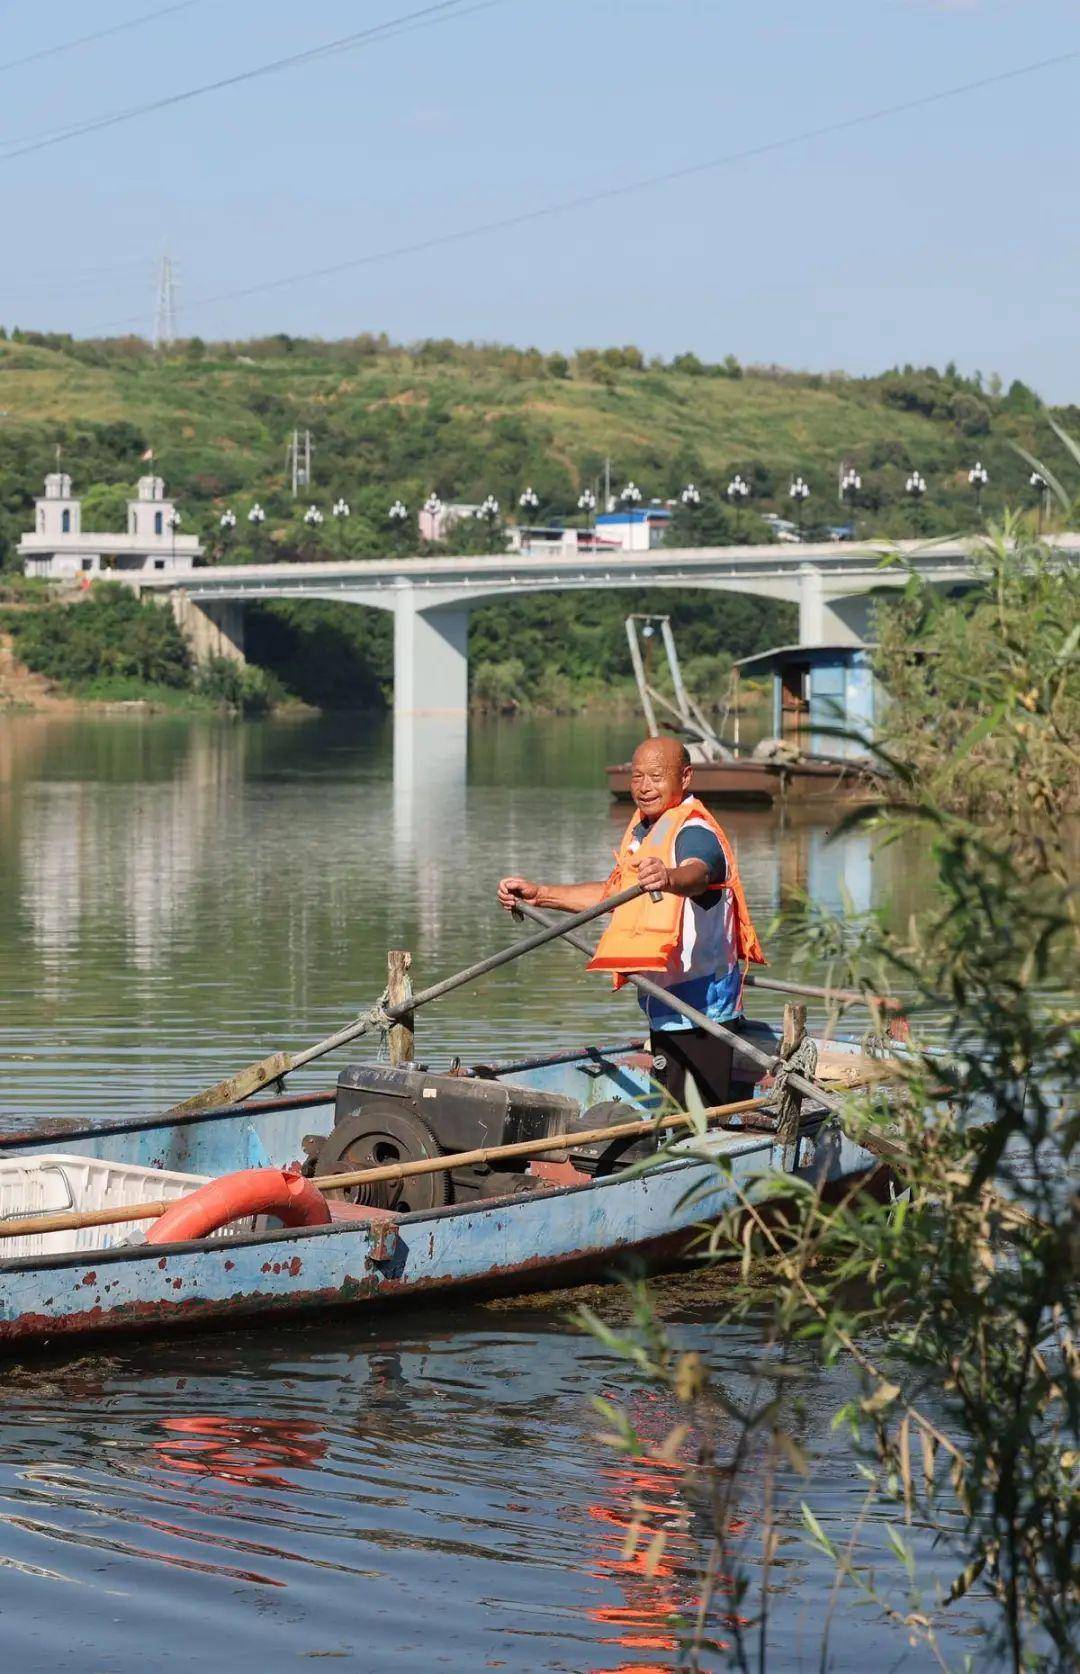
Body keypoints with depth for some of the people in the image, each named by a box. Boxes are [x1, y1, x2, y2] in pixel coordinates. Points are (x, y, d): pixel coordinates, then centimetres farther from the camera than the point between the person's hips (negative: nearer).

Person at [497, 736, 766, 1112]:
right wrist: (539, 894, 27)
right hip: (666, 1006, 10)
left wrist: (667, 878, -63)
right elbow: (613, 894, 29)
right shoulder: (642, 829, 14)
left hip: (698, 1010, -10)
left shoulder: (695, 832, -16)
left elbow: (697, 874, -40)